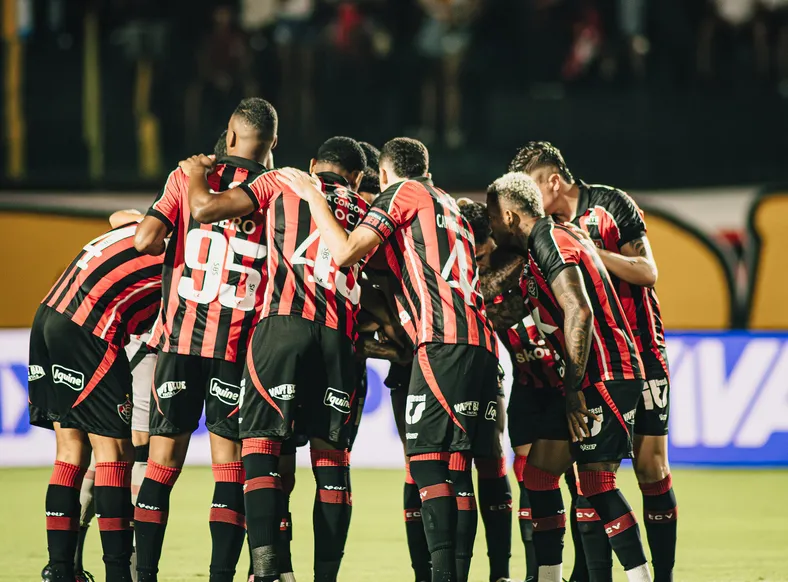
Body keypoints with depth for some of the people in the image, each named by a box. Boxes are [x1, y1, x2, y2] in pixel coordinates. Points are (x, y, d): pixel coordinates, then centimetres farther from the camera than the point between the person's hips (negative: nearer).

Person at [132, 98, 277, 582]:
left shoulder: (189, 176, 2)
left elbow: (147, 240, -8)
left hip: (182, 339, 1)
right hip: (240, 345, -1)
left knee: (165, 457, 5)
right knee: (230, 465, 2)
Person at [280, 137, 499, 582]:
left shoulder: (403, 193, 6)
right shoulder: (449, 205, 29)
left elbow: (346, 253, -2)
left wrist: (313, 197, 8)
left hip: (443, 341, -8)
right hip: (482, 343, 8)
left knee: (429, 462, -10)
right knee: (457, 470, 7)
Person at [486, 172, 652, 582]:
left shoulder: (550, 241, -12)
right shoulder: (537, 249, 19)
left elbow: (579, 311, -22)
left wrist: (573, 390, -21)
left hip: (606, 377, -10)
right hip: (587, 379, 10)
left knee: (597, 483, -13)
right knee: (538, 471, 10)